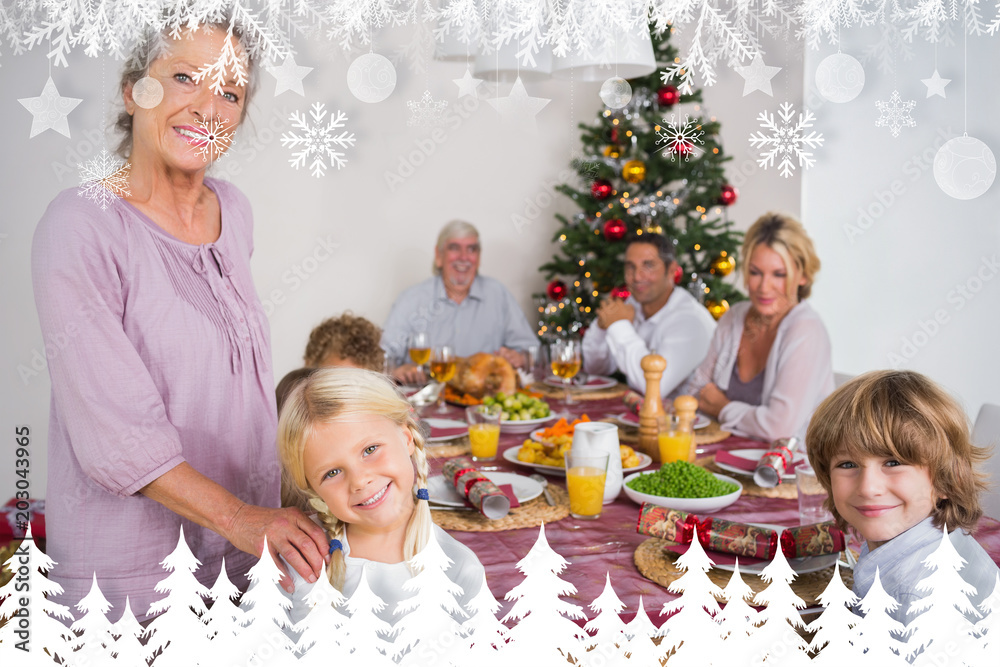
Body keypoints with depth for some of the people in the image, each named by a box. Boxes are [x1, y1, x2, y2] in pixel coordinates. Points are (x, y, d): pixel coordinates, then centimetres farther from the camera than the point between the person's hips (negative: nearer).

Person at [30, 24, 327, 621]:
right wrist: (237, 517, -26)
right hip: (131, 564, -6)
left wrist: (265, 517, 15)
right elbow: (114, 429, -21)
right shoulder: (82, 226, -17)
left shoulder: (234, 211, 4)